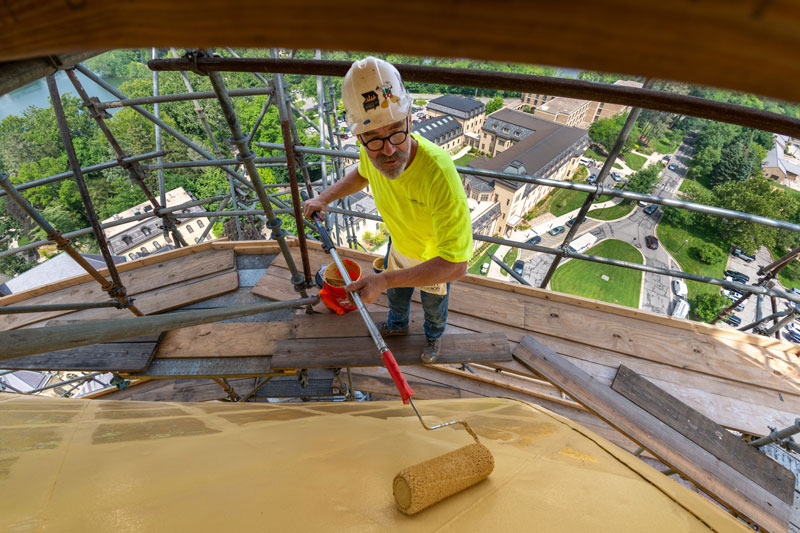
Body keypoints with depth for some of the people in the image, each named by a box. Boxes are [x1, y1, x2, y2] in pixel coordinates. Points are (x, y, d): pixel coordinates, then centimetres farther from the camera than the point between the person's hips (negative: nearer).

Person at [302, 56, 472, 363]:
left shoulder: (438, 173, -47)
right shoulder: (373, 151, -27)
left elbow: (456, 266, -45)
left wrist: (385, 280, -47)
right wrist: (325, 198, -9)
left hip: (437, 260, -4)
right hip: (399, 245, 5)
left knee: (433, 306, 26)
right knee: (396, 294, 31)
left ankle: (434, 336, 62)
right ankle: (398, 325, 66)